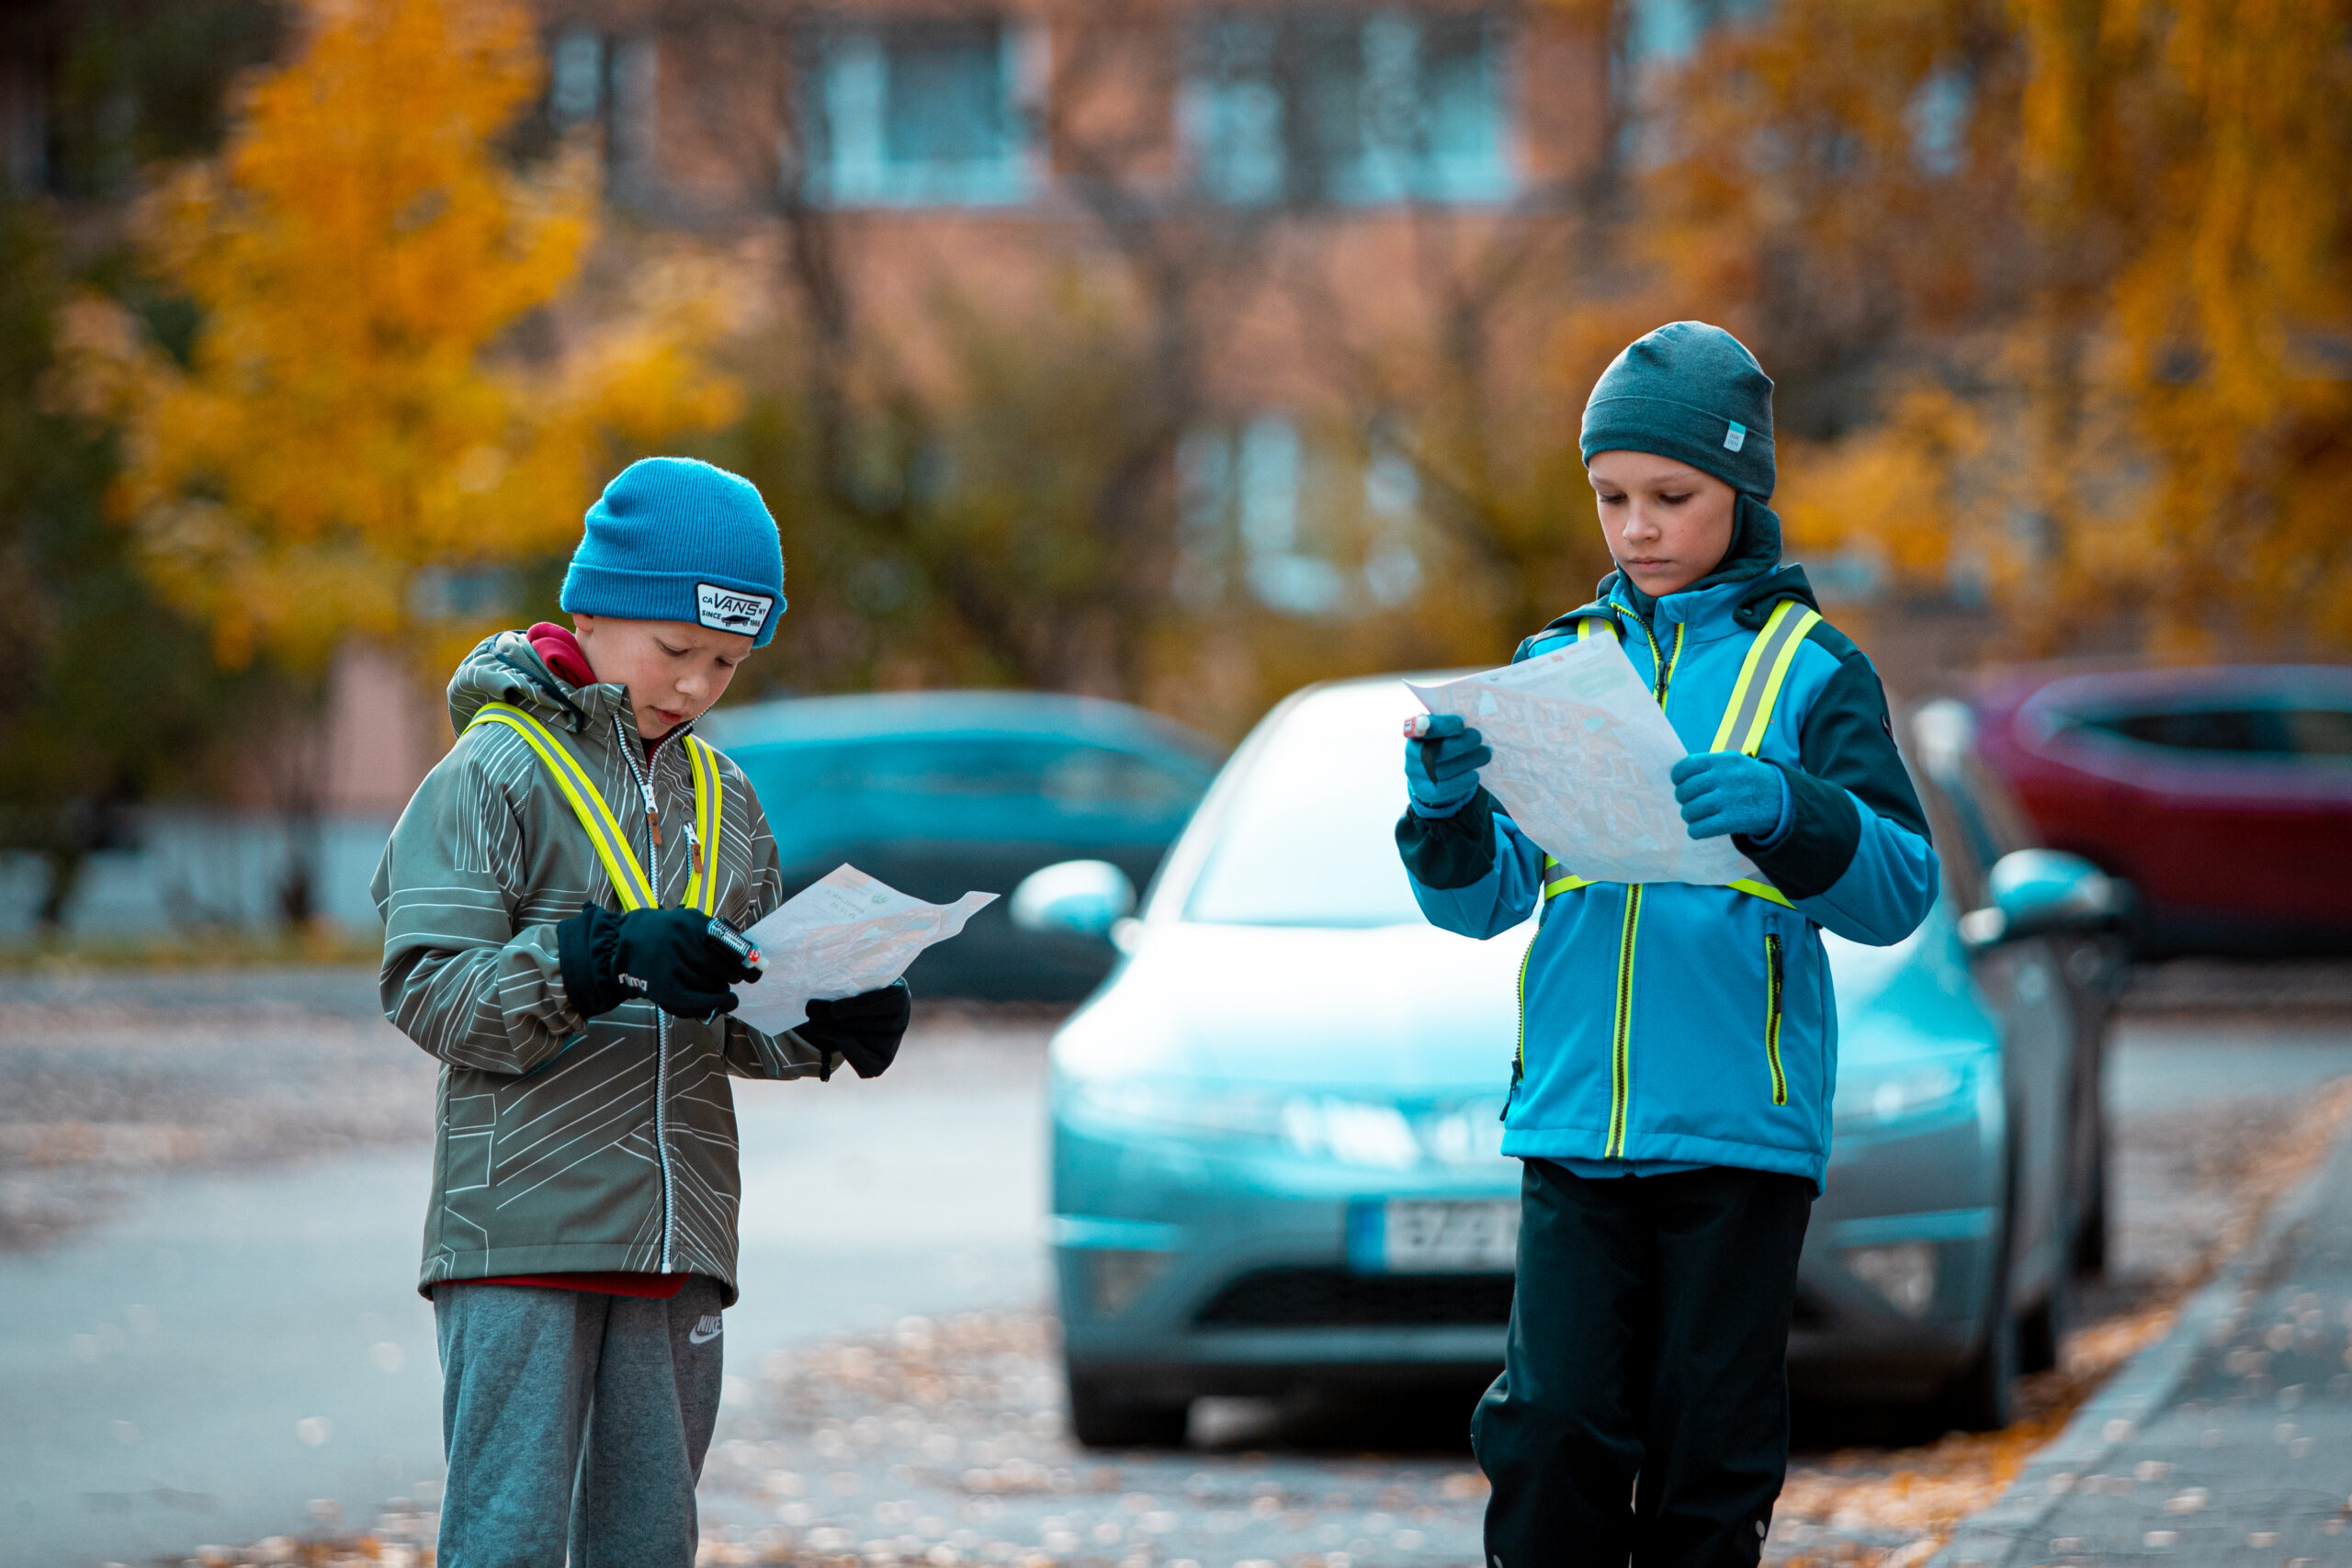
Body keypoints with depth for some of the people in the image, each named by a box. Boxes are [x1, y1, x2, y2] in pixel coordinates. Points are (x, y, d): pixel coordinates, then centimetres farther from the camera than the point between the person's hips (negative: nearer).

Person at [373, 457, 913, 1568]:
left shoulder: (722, 799, 15)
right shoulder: (494, 774, -3)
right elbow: (428, 993, -11)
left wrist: (837, 1023, -4)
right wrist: (604, 958, -24)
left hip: (679, 1236, 6)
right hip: (523, 1225, -6)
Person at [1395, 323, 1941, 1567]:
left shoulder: (1808, 669, 2)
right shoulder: (1558, 666, 12)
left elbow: (1897, 889, -7)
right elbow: (1484, 901, 9)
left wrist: (1780, 808, -25)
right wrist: (1447, 811, -12)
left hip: (1741, 1126, -2)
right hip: (1575, 1120, 2)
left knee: (1709, 1449, 2)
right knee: (1552, 1430, -7)